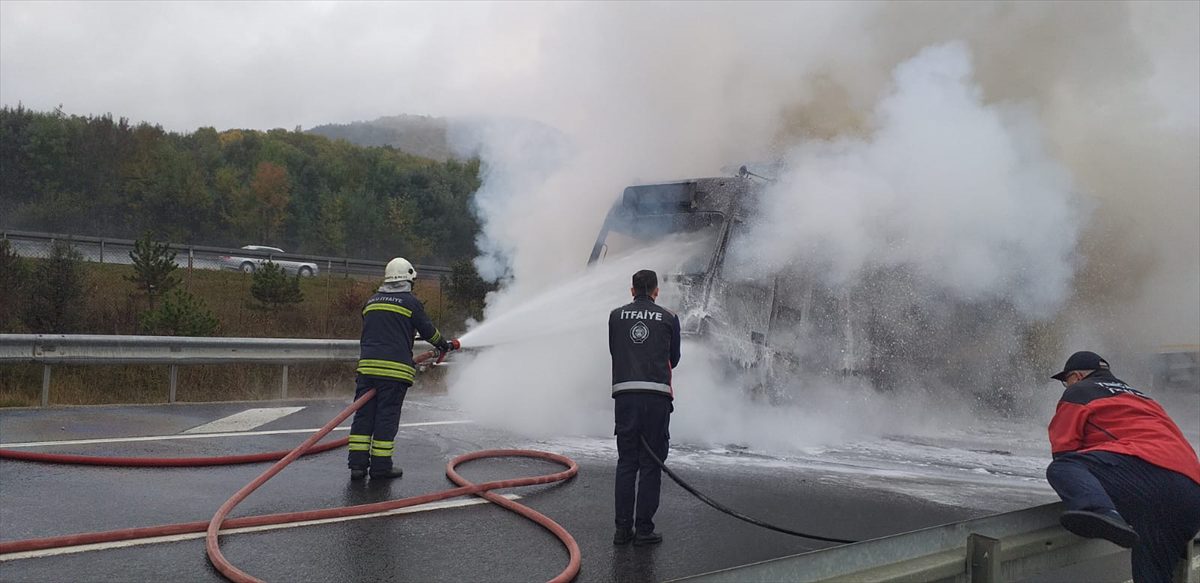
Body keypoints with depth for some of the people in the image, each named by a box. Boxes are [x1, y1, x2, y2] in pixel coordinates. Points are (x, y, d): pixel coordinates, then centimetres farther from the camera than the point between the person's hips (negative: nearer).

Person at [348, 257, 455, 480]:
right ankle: (381, 466, 5)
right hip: (395, 368, -5)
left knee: (363, 414, 8)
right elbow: (428, 330, 5)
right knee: (387, 417, 0)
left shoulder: (372, 301, 18)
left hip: (367, 364, 5)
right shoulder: (410, 302, 1)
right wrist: (445, 345, 23)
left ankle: (358, 464, 7)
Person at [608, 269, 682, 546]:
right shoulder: (669, 318, 8)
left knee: (626, 462, 10)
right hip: (657, 395, -1)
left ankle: (623, 528, 12)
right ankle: (644, 529, 7)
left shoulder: (616, 316, 11)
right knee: (651, 464, 5)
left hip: (625, 393, 2)